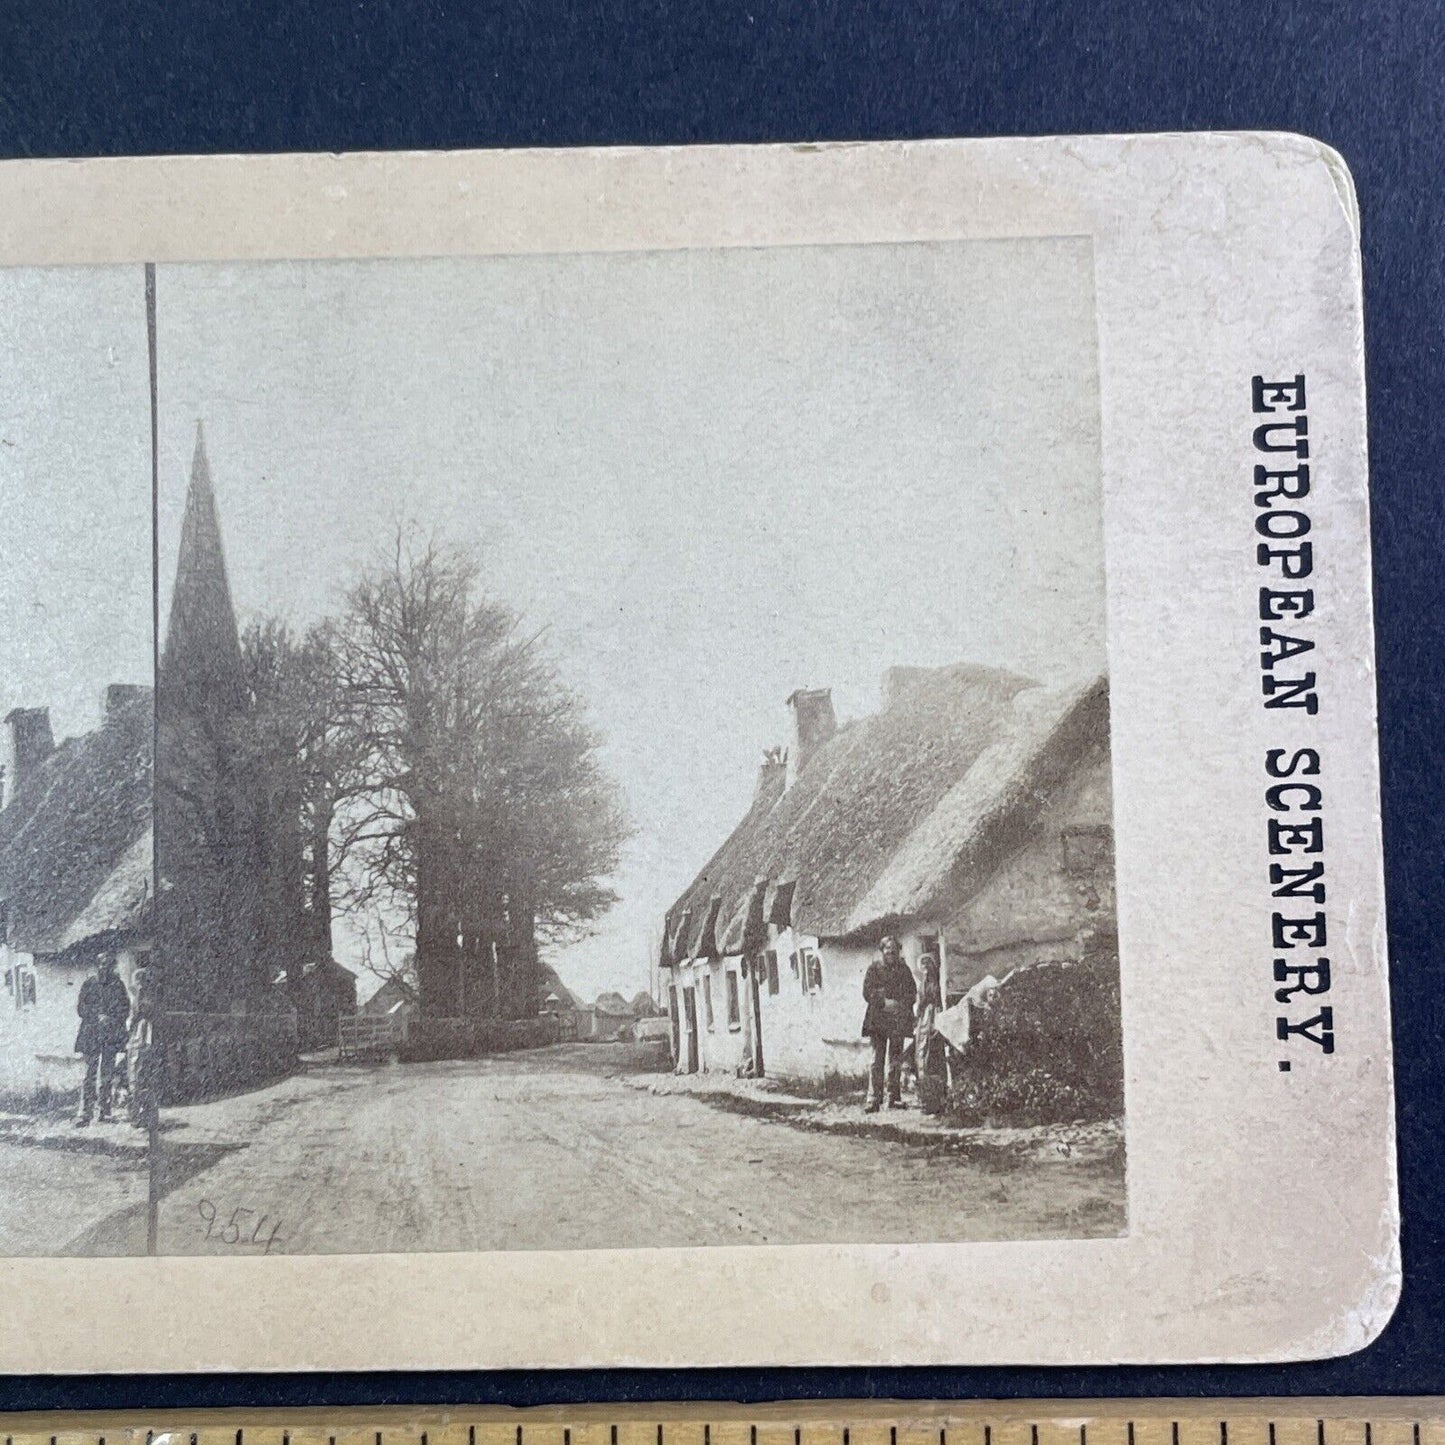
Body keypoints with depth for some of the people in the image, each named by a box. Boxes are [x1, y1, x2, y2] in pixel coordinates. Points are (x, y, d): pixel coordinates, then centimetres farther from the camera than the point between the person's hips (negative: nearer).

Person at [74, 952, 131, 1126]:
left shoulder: (118, 984, 8)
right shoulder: (89, 984, 5)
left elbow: (125, 1009, 8)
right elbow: (80, 1007, 3)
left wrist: (112, 1020, -9)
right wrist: (98, 1017, -12)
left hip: (112, 1034, 1)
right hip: (91, 1034, -1)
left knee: (108, 1075, 3)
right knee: (89, 1074, -7)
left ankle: (105, 1112, 9)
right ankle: (85, 1113, -5)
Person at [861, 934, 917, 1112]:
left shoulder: (904, 969, 11)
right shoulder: (874, 968, 4)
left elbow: (912, 994, 9)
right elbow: (867, 993, -1)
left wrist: (900, 1005, -9)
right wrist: (884, 1002, -14)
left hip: (898, 1021, 2)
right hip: (878, 1020, -2)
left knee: (896, 1060, 5)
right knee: (877, 1060, -7)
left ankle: (894, 1098, 12)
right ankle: (873, 1099, -8)